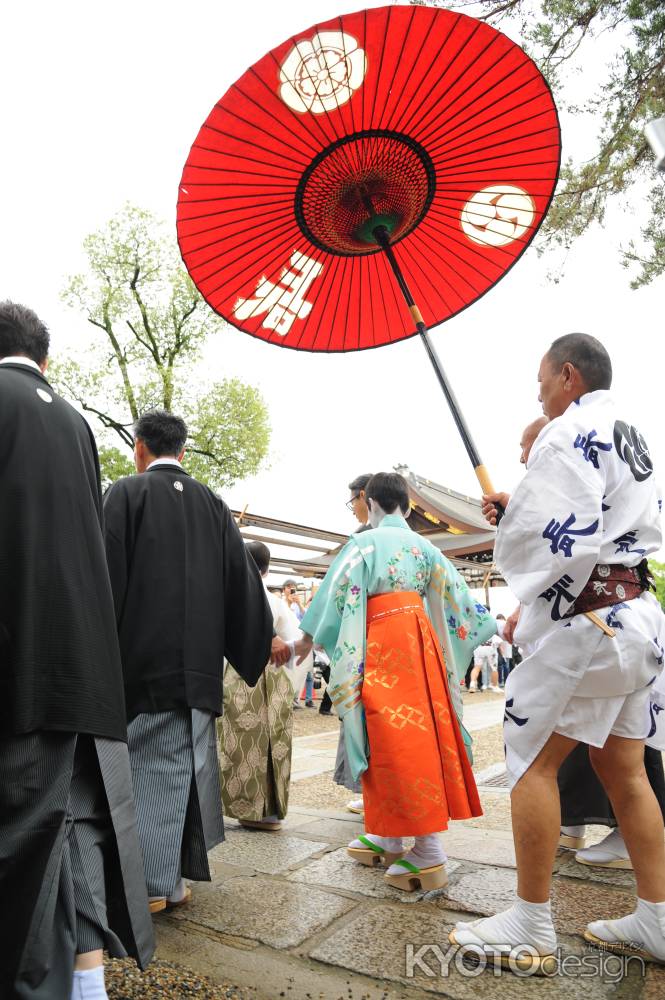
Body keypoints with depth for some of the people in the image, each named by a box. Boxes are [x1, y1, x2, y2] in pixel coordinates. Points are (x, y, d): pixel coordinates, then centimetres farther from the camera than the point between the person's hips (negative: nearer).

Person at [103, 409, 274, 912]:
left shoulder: (125, 493, -3)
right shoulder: (213, 503, 8)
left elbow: (109, 573, -8)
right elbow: (242, 577, 9)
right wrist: (266, 638, 18)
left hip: (143, 654, -3)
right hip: (198, 658, 3)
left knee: (152, 763, 5)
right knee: (183, 762, 11)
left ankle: (150, 883, 11)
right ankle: (170, 879, 20)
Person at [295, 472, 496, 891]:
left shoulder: (364, 543, -5)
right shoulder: (425, 546, 12)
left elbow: (335, 593, -5)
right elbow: (457, 594, 17)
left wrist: (308, 638, 5)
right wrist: (491, 626, 30)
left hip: (381, 643, -7)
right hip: (421, 638, 7)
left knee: (394, 738, -3)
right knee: (421, 732, 9)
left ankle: (429, 852, -2)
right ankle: (389, 837, 21)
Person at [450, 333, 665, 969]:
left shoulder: (570, 432, -12)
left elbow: (569, 542, -22)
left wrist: (529, 612, -8)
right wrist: (515, 511, 16)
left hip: (585, 618, -10)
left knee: (532, 759, 0)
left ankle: (531, 926, 10)